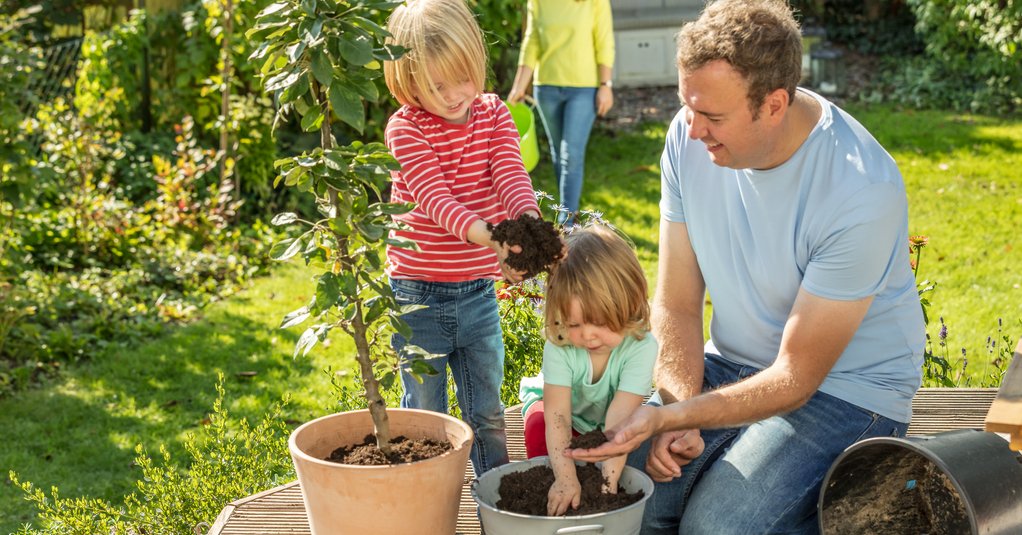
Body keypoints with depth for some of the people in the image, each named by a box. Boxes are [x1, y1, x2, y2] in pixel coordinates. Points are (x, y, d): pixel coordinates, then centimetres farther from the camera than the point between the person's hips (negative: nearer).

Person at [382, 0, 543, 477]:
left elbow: (512, 177, -15)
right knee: (425, 416, 8)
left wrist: (530, 225, -38)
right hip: (418, 295, -3)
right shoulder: (406, 128, -13)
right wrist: (488, 237, -45)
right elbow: (435, 198, -26)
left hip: (478, 291, 4)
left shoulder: (495, 116, 0)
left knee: (487, 412, 15)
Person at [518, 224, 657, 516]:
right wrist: (565, 478, -50)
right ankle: (550, 496, -11)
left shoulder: (641, 347, -35)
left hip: (602, 420, 1)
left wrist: (609, 479, -49)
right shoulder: (558, 346, -34)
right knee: (539, 426, -31)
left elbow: (620, 415, -41)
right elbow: (557, 414, -39)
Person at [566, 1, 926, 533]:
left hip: (844, 385, -4)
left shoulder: (864, 193, -28)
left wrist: (667, 416, -32)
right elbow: (676, 305, -4)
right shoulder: (690, 138, -10)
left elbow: (796, 378, -22)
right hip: (733, 364, 4)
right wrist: (678, 413, -20)